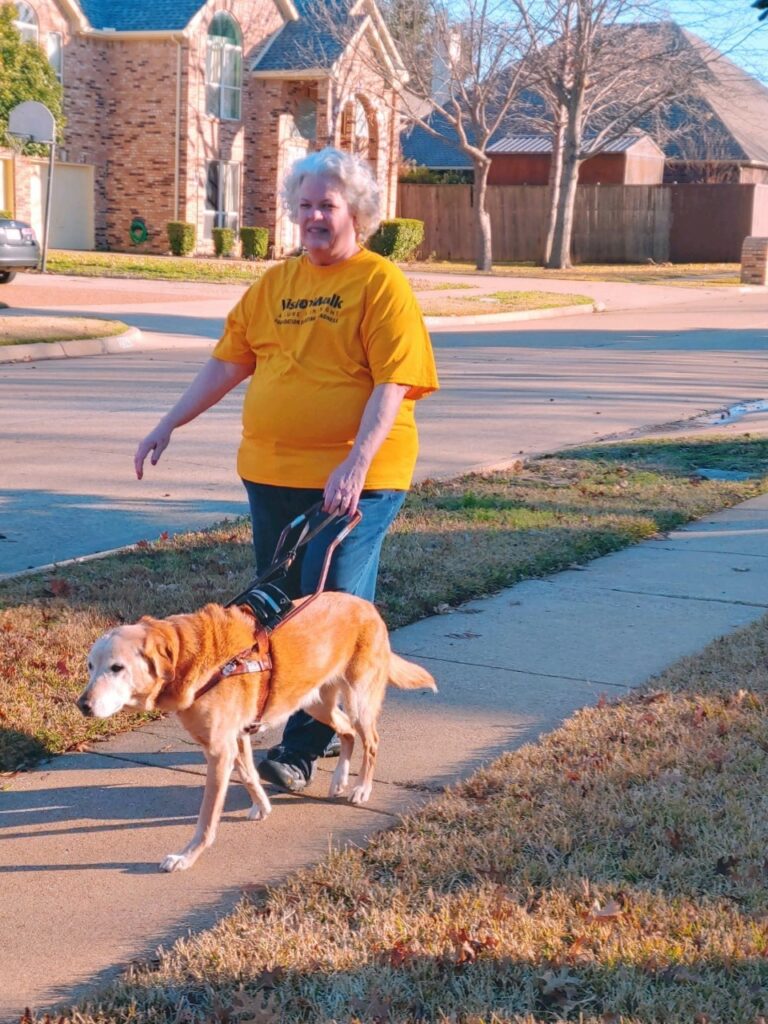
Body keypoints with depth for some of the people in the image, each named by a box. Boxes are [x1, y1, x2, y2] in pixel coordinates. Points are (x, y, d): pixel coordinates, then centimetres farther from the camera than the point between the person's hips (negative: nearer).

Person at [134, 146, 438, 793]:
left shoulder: (381, 283, -7)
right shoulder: (275, 284, 12)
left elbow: (393, 384, -15)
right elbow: (229, 362, 16)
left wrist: (356, 463, -25)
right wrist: (169, 425, 11)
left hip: (353, 479, -7)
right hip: (271, 473, 7)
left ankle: (302, 750, 1)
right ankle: (337, 724, 26)